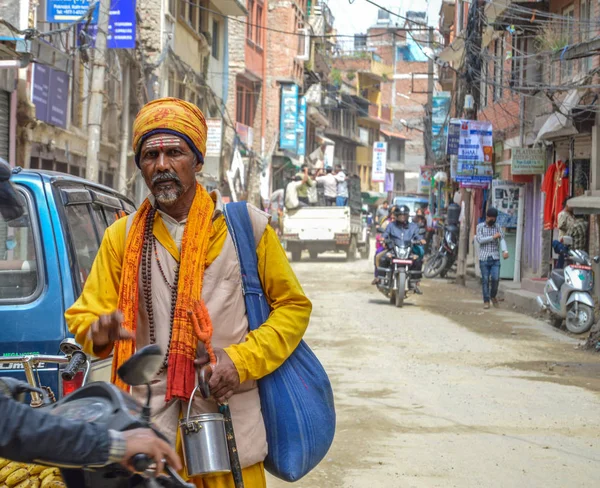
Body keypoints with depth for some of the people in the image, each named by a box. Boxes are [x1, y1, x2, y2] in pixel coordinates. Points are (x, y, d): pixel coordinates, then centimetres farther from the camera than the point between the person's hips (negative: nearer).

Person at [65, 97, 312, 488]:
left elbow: (293, 306, 6)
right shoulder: (123, 236, 8)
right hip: (150, 419, 2)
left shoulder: (245, 225, 2)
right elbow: (87, 313, 10)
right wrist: (100, 330, -15)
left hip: (229, 416, -1)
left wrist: (242, 360, -8)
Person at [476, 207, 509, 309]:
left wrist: (505, 250, -21)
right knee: (485, 280, 1)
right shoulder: (480, 226, 5)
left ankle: (493, 296, 17)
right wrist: (493, 237, -15)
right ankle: (486, 301, 9)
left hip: (495, 258, 1)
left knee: (495, 278, -8)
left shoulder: (497, 227, 9)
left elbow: (502, 239, -4)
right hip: (484, 258, -1)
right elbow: (480, 239, -8)